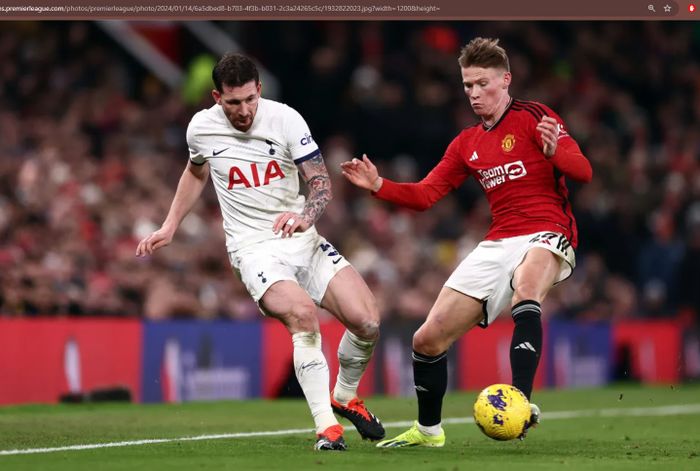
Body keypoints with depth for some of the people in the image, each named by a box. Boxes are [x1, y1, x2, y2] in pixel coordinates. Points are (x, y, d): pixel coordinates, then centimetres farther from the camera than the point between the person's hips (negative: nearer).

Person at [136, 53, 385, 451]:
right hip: (255, 249, -2)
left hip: (302, 239, 2)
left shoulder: (285, 119, -7)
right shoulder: (201, 128, -3)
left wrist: (304, 216, -26)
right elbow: (196, 173, 21)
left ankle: (345, 397, 18)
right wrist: (169, 228, 22)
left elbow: (322, 182, -5)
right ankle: (326, 427, -28)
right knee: (303, 314, -32)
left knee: (367, 321, -13)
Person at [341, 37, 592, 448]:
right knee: (428, 339, 3)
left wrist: (554, 151, -34)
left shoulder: (533, 118, -3)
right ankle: (428, 429, 26)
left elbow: (584, 171, -13)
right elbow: (425, 195, 16)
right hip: (498, 243, 6)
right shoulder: (467, 144, 16)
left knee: (526, 288, -42)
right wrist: (378, 185, 0)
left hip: (546, 235, -6)